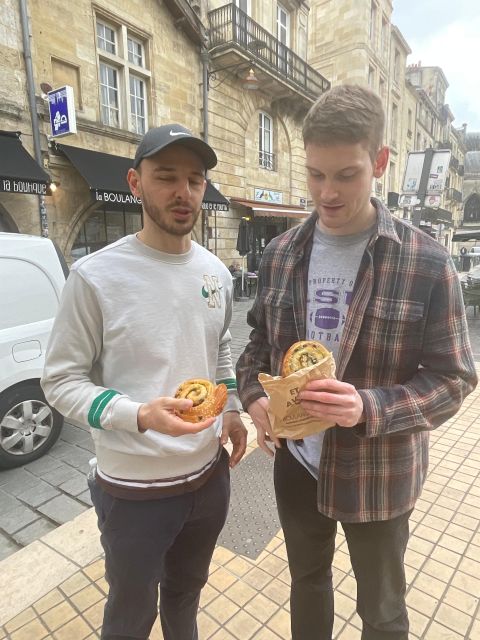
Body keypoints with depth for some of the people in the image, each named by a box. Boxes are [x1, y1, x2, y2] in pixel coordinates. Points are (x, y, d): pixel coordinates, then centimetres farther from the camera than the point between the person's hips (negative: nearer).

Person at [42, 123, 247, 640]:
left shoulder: (216, 272, 0)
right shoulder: (95, 277, -18)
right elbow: (61, 381, -13)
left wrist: (231, 410, 1)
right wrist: (139, 415, -29)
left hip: (210, 472, 5)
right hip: (134, 488, -4)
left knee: (187, 589, 30)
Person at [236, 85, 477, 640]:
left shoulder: (426, 263, -15)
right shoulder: (280, 254, -3)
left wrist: (369, 409, -29)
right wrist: (254, 398, -13)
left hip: (377, 476, -3)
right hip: (296, 463, 4)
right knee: (307, 579, 30)